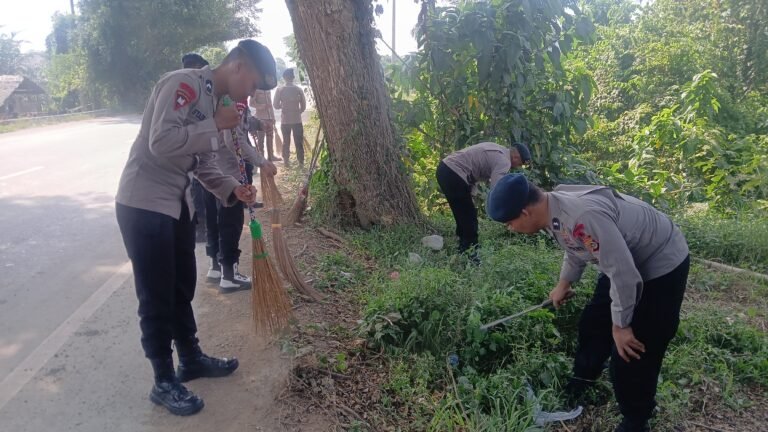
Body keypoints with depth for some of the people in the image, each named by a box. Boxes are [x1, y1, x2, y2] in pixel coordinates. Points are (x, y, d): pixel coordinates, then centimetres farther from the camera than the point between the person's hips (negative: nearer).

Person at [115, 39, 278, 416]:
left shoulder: (213, 100, 12)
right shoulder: (182, 84, -17)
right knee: (156, 295, 1)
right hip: (143, 203, -9)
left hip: (176, 203, 9)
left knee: (183, 286, 18)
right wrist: (215, 126, -20)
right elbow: (160, 143, -27)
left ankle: (191, 359, 35)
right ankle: (164, 382, 16)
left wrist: (232, 189, 0)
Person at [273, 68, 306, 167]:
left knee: (286, 141, 12)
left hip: (285, 120, 0)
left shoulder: (280, 90, -5)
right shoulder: (299, 90, -3)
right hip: (297, 120, 0)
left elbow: (276, 105, -4)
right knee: (299, 142, 6)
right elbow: (303, 106, -1)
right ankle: (301, 162, 6)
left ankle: (287, 161, 15)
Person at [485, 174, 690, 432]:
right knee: (593, 324, 19)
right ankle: (579, 387, 41)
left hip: (662, 264, -9)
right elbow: (576, 248, 12)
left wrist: (620, 325, -21)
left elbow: (623, 274, -33)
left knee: (632, 353, -3)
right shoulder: (553, 210, -9)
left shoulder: (584, 216, -40)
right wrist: (564, 283, 11)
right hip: (623, 262, 9)